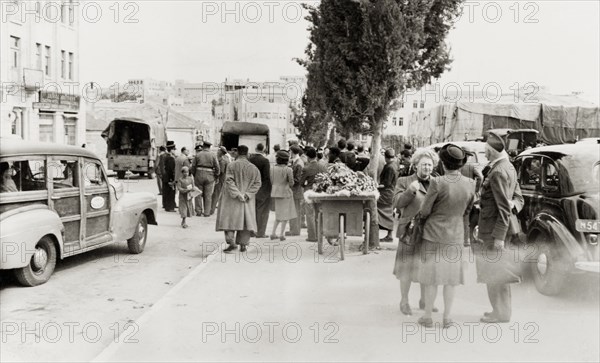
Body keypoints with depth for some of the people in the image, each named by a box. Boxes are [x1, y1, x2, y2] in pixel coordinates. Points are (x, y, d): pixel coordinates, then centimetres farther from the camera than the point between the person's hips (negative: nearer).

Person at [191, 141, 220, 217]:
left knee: (199, 194, 10)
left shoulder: (198, 155, 0)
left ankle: (198, 211, 11)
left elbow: (193, 166, 0)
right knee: (208, 196, 5)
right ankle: (207, 212, 6)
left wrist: (194, 175, 11)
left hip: (199, 176, 1)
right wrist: (216, 176, 8)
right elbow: (217, 168, -4)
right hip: (209, 177, 0)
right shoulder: (213, 155, -1)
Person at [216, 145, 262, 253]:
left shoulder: (231, 165, -6)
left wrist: (237, 194, -18)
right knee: (245, 220, 10)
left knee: (229, 219, 0)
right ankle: (243, 244, 10)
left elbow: (229, 181, -16)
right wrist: (247, 194, -8)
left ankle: (232, 242, -15)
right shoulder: (254, 168, 2)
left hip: (232, 199, -3)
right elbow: (257, 183, -4)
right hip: (247, 200, 3)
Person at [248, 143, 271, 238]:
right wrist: (269, 188, -7)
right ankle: (260, 233, 5)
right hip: (263, 189, -5)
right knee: (262, 211, 3)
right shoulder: (265, 160, -14)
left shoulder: (249, 159, 0)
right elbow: (267, 176, -17)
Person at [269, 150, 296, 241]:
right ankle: (282, 234, 6)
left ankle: (273, 233, 11)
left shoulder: (273, 169, -1)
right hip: (285, 193, -5)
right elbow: (291, 183, -11)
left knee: (278, 214, 17)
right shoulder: (288, 170, -14)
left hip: (275, 193, 5)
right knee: (285, 213, 6)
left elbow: (271, 181, 5)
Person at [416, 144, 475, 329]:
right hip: (456, 235, 3)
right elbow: (467, 211, 7)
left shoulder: (437, 183, -20)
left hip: (434, 233, -3)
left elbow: (425, 211, -11)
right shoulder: (469, 185, -7)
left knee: (432, 276, 8)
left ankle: (427, 317, 17)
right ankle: (447, 317, 20)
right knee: (451, 277, 13)